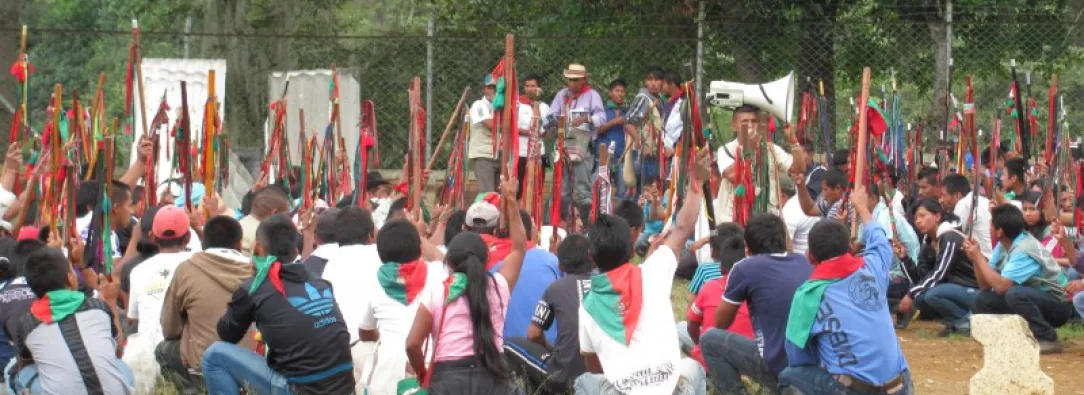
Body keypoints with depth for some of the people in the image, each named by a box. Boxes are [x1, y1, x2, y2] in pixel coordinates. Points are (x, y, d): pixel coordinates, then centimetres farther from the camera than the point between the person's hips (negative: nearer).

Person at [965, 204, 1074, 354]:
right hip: (1032, 300, 8)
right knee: (982, 299, -4)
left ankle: (1048, 339, -20)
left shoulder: (1024, 251, -25)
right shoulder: (1004, 245, 1)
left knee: (1014, 294, -35)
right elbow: (986, 286, 2)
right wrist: (975, 258, -13)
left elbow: (1001, 286, -32)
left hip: (1058, 304, -8)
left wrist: (979, 257, -22)